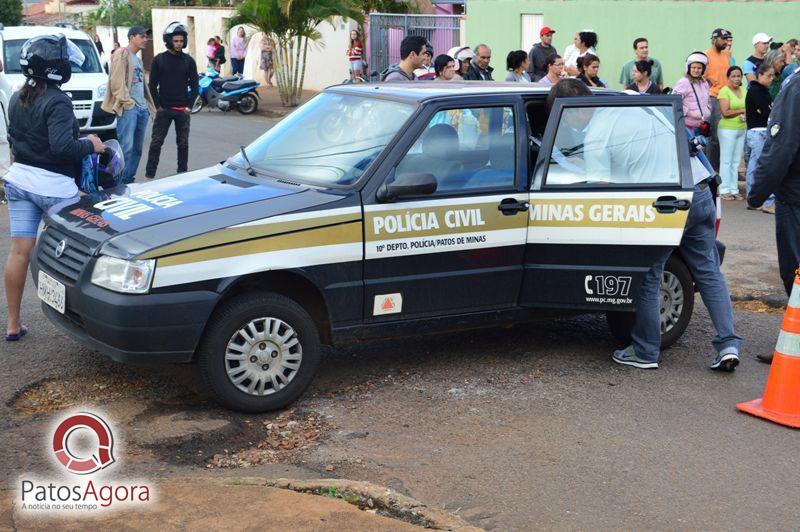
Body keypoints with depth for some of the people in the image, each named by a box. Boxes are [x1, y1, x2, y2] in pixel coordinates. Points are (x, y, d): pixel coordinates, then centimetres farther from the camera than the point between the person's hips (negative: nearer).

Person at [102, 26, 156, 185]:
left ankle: (129, 179, 15)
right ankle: (120, 180, -12)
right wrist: (126, 101, -18)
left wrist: (149, 105, 19)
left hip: (142, 108, 9)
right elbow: (116, 81, -12)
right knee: (126, 147, -14)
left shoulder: (138, 59, 25)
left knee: (137, 148, 9)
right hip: (128, 107, -9)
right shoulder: (122, 54, -2)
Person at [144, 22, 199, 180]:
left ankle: (182, 173, 15)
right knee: (156, 142, 0)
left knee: (183, 143, 6)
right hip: (163, 109, -1)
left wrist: (189, 106, -2)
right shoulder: (159, 59, 1)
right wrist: (158, 105, -4)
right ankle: (149, 175, 4)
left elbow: (194, 85, 7)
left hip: (182, 110, 2)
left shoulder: (189, 60, 5)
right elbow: (153, 85, 2)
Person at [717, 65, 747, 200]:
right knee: (726, 161, -2)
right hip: (728, 129, -6)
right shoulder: (724, 91, -9)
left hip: (742, 129, 6)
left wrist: (745, 115, -8)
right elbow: (725, 112, -17)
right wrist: (742, 110, -12)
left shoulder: (744, 90, 11)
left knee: (736, 162, 9)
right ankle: (724, 190, 3)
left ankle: (734, 190, 14)